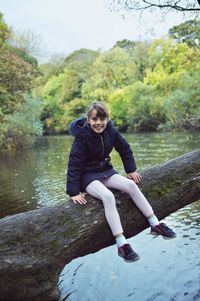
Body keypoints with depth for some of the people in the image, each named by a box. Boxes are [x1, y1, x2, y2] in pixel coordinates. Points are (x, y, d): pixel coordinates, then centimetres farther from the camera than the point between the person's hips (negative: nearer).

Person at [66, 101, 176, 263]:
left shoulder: (111, 131, -6)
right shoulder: (82, 137, -21)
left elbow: (125, 149, 8)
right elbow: (74, 164, -22)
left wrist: (131, 170, 2)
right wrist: (74, 192, -26)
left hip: (105, 171, 5)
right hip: (87, 176, -5)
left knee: (131, 185, -18)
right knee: (108, 196, -31)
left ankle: (156, 224, -11)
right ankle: (122, 244, -31)